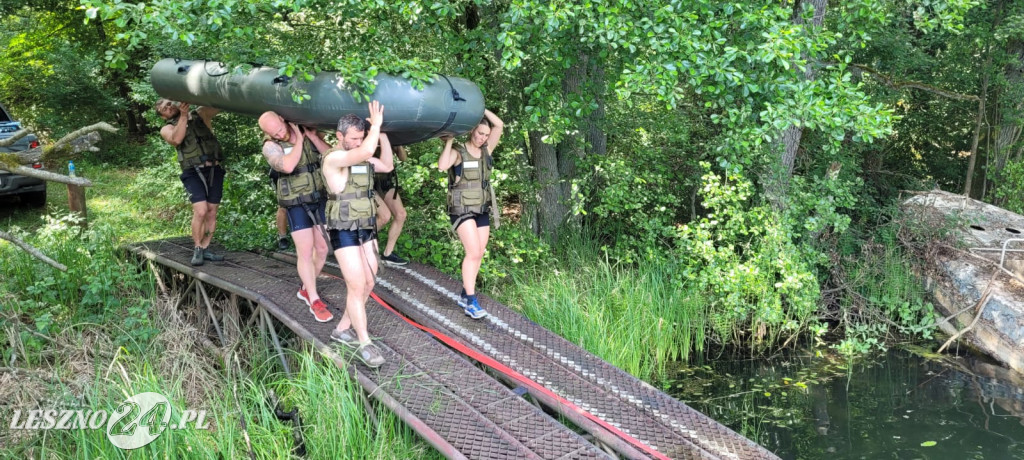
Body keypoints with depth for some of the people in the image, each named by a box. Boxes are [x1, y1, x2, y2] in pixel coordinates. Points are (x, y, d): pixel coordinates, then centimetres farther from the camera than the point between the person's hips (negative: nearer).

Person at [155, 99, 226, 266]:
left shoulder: (201, 114, 14)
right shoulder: (167, 129, 11)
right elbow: (176, 139, -12)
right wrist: (183, 115, -13)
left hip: (214, 170, 2)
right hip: (194, 173, -2)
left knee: (212, 213, 3)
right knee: (200, 211, -17)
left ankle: (205, 249, 13)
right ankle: (197, 250, -3)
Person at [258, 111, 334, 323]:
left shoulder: (309, 132, -2)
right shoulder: (271, 147, -11)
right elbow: (287, 166, -31)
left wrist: (310, 135, -16)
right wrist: (299, 139, -20)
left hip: (320, 199, 4)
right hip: (297, 205, -4)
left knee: (322, 248, 9)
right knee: (305, 252, -4)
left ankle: (306, 289, 28)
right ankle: (314, 300, 7)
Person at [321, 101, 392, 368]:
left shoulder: (360, 158, 8)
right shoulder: (334, 159, -17)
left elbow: (388, 166, 17)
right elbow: (366, 152, -33)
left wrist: (381, 134, 6)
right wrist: (376, 123, -19)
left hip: (366, 230, 8)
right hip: (344, 232, -8)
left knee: (368, 284, 10)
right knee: (357, 286, -9)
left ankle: (343, 329, 25)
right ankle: (365, 344, -2)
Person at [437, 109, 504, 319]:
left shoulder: (486, 150, 6)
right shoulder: (458, 152, -10)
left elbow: (499, 125, 0)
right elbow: (442, 166, -30)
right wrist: (449, 142, -20)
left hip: (482, 210, 7)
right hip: (462, 210, -7)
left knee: (478, 255, 8)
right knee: (473, 253, -15)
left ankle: (465, 296, 20)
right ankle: (471, 302, -11)